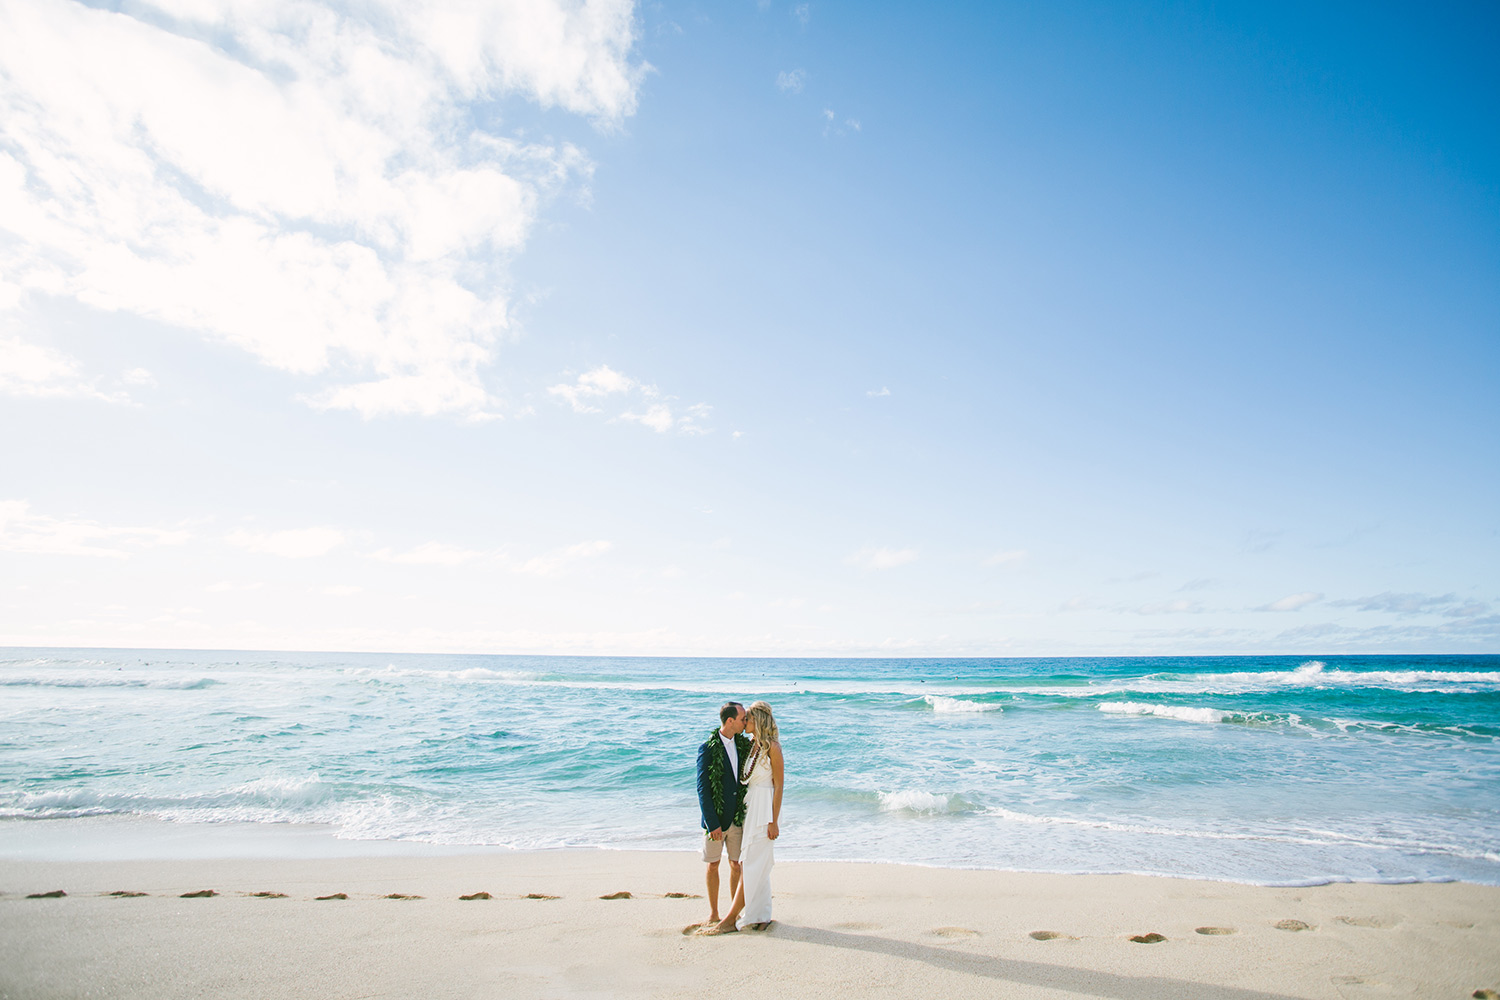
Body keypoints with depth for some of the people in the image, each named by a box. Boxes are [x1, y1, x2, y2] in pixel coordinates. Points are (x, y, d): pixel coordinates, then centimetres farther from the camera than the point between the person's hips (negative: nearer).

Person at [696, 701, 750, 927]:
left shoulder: (742, 744, 2)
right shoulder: (708, 748, -14)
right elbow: (702, 789, -13)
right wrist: (712, 823, -16)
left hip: (737, 816, 4)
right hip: (715, 817, -4)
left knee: (736, 864, 11)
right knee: (713, 865, 9)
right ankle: (713, 913, 22)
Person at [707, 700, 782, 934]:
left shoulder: (772, 747, -14)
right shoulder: (753, 745, 10)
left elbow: (779, 786, -14)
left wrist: (774, 821, -15)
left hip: (764, 809, -9)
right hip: (749, 808, 9)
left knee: (751, 864, -4)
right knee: (758, 865, 13)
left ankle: (731, 919, -1)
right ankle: (760, 916, 21)